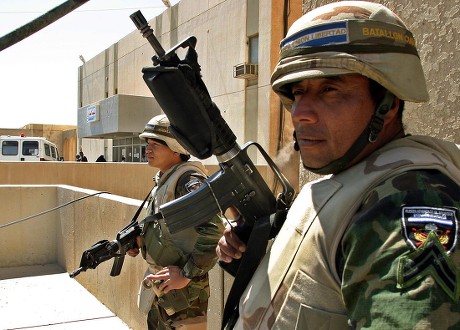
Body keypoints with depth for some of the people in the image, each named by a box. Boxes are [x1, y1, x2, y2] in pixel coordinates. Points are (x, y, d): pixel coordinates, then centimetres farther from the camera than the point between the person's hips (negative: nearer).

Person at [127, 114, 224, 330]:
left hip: (181, 289, -9)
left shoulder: (187, 180, -22)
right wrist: (140, 239, 6)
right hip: (159, 285, 9)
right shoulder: (163, 179, 7)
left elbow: (214, 230, -32)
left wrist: (187, 275, -26)